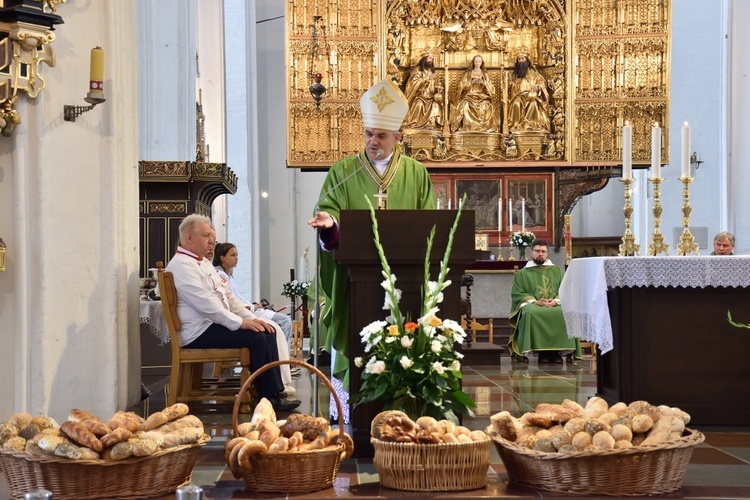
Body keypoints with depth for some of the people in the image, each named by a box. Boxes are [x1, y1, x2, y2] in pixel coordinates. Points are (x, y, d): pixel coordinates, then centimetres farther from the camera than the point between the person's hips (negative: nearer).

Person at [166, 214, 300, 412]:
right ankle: (270, 396, -14)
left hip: (213, 324, 10)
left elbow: (227, 296, 19)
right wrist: (240, 323, -22)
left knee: (268, 332, -2)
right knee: (256, 337, -22)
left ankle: (275, 391, -4)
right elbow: (205, 303, -22)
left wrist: (251, 318, 6)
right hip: (199, 333, -10)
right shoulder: (181, 265, -13)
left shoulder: (204, 263, 20)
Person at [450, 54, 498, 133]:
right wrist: (472, 83, -12)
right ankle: (467, 127, -29)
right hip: (470, 95, -1)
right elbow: (462, 86, 2)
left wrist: (484, 83, -10)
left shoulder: (485, 74, 14)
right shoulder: (468, 73, 10)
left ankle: (484, 127, -26)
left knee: (485, 106, -34)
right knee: (465, 105, -35)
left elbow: (491, 88, 8)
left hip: (482, 96, 1)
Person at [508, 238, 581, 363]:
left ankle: (556, 351, -28)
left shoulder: (557, 271, 23)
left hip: (555, 306, 1)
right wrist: (534, 301, -13)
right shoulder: (523, 273, 17)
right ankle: (542, 352, -33)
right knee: (532, 314, -40)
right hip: (532, 306, -1)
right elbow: (517, 294, 5)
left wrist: (556, 301, -11)